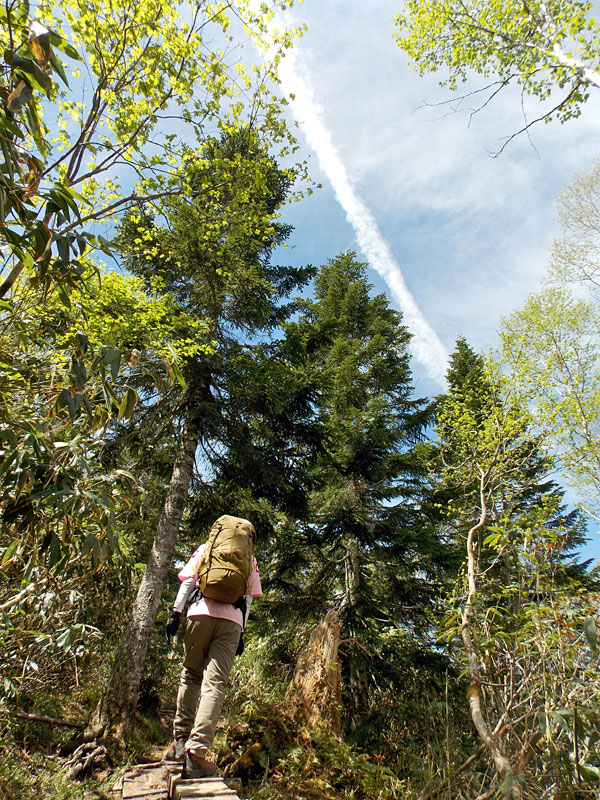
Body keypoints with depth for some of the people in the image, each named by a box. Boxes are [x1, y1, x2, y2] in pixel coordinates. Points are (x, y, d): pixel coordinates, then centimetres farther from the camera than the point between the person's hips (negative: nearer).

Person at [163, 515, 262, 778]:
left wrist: (176, 612, 7)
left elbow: (188, 581, 11)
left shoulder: (205, 549, 21)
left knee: (190, 676, 16)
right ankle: (197, 750, -13)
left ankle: (181, 739, 15)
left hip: (201, 613, 1)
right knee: (214, 683, -3)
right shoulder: (250, 560, 21)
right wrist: (241, 633, 15)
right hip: (232, 621, 0)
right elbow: (248, 598, 15)